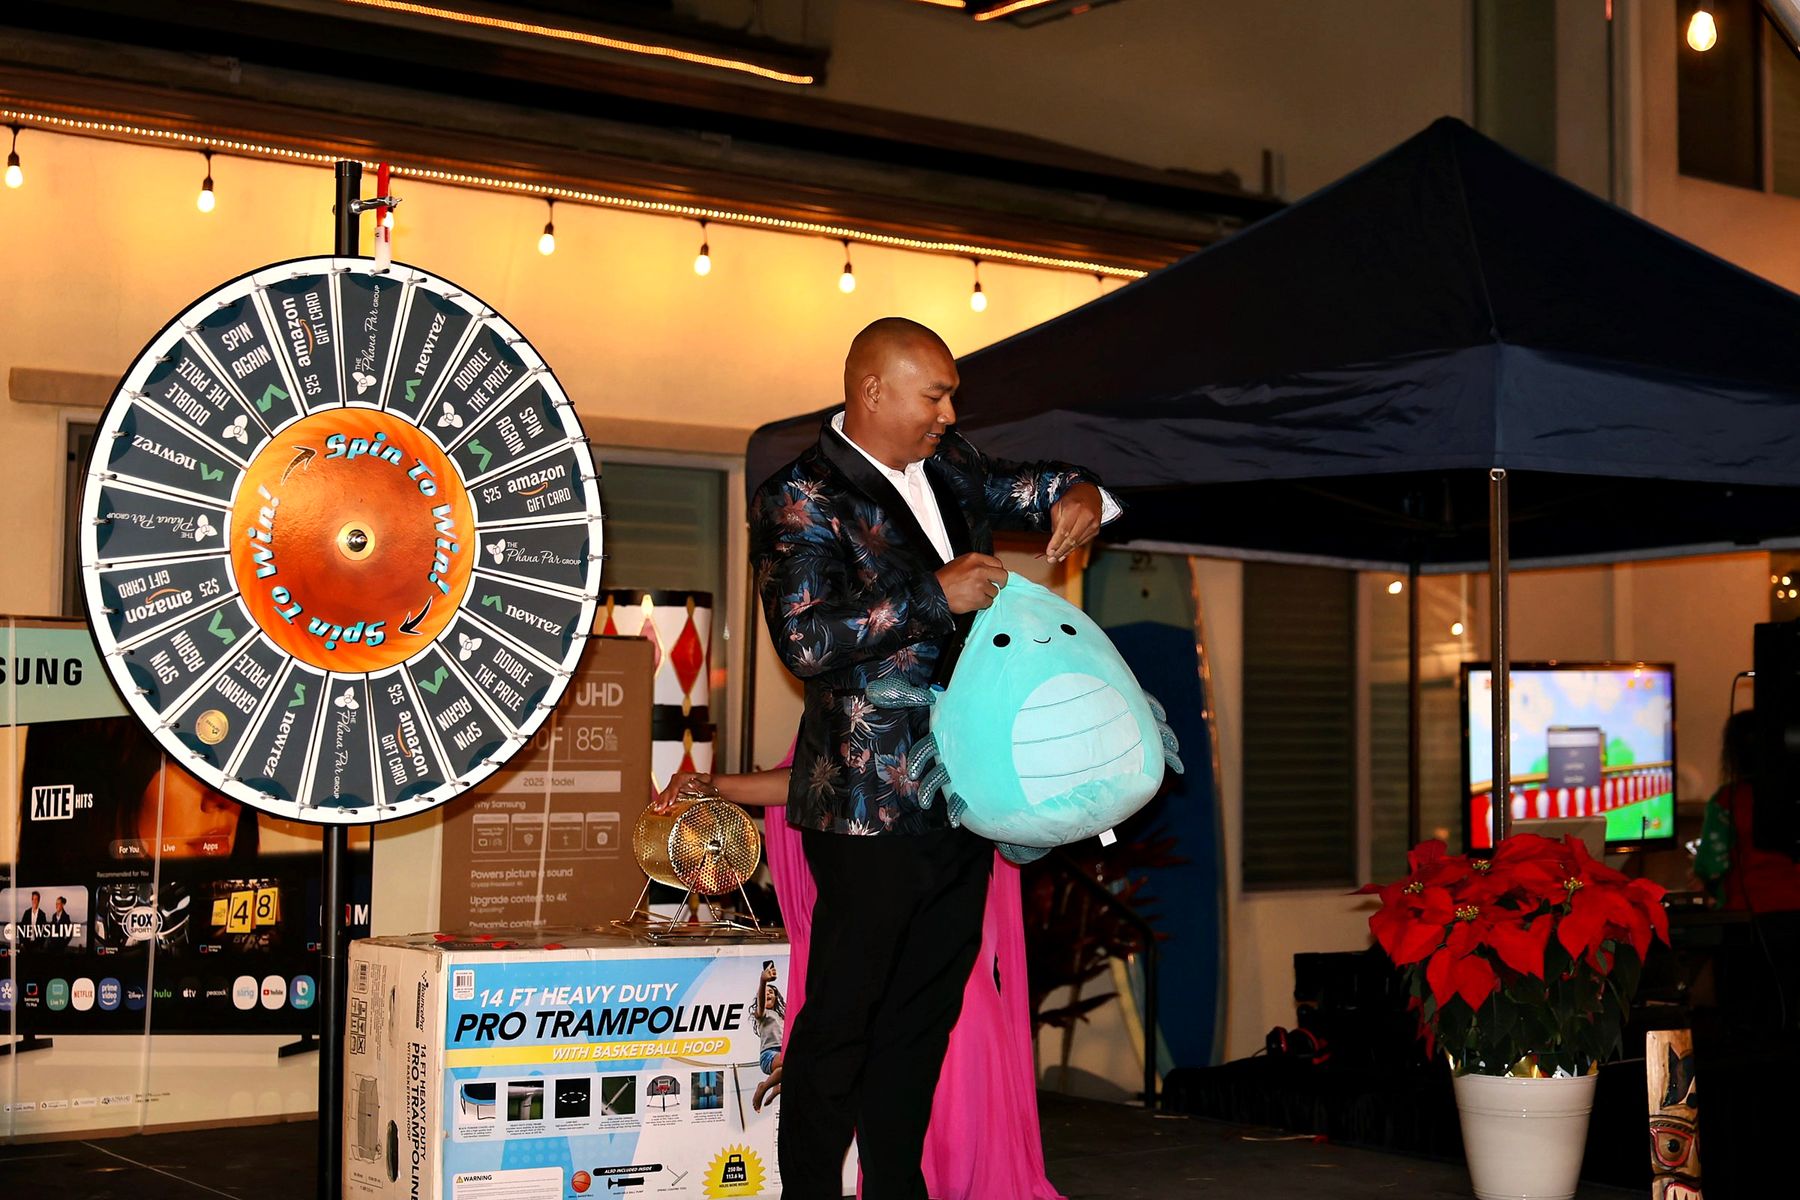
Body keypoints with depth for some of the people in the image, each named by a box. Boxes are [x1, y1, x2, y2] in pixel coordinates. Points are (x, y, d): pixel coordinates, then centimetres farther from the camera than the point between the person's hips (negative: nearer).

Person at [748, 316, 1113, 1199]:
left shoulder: (947, 467, 11)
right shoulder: (801, 499, -11)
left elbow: (1019, 488, 27)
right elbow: (806, 640, -21)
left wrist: (1076, 497, 3)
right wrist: (937, 596, -22)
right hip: (871, 804, -8)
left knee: (925, 1013, 15)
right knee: (841, 1019, -1)